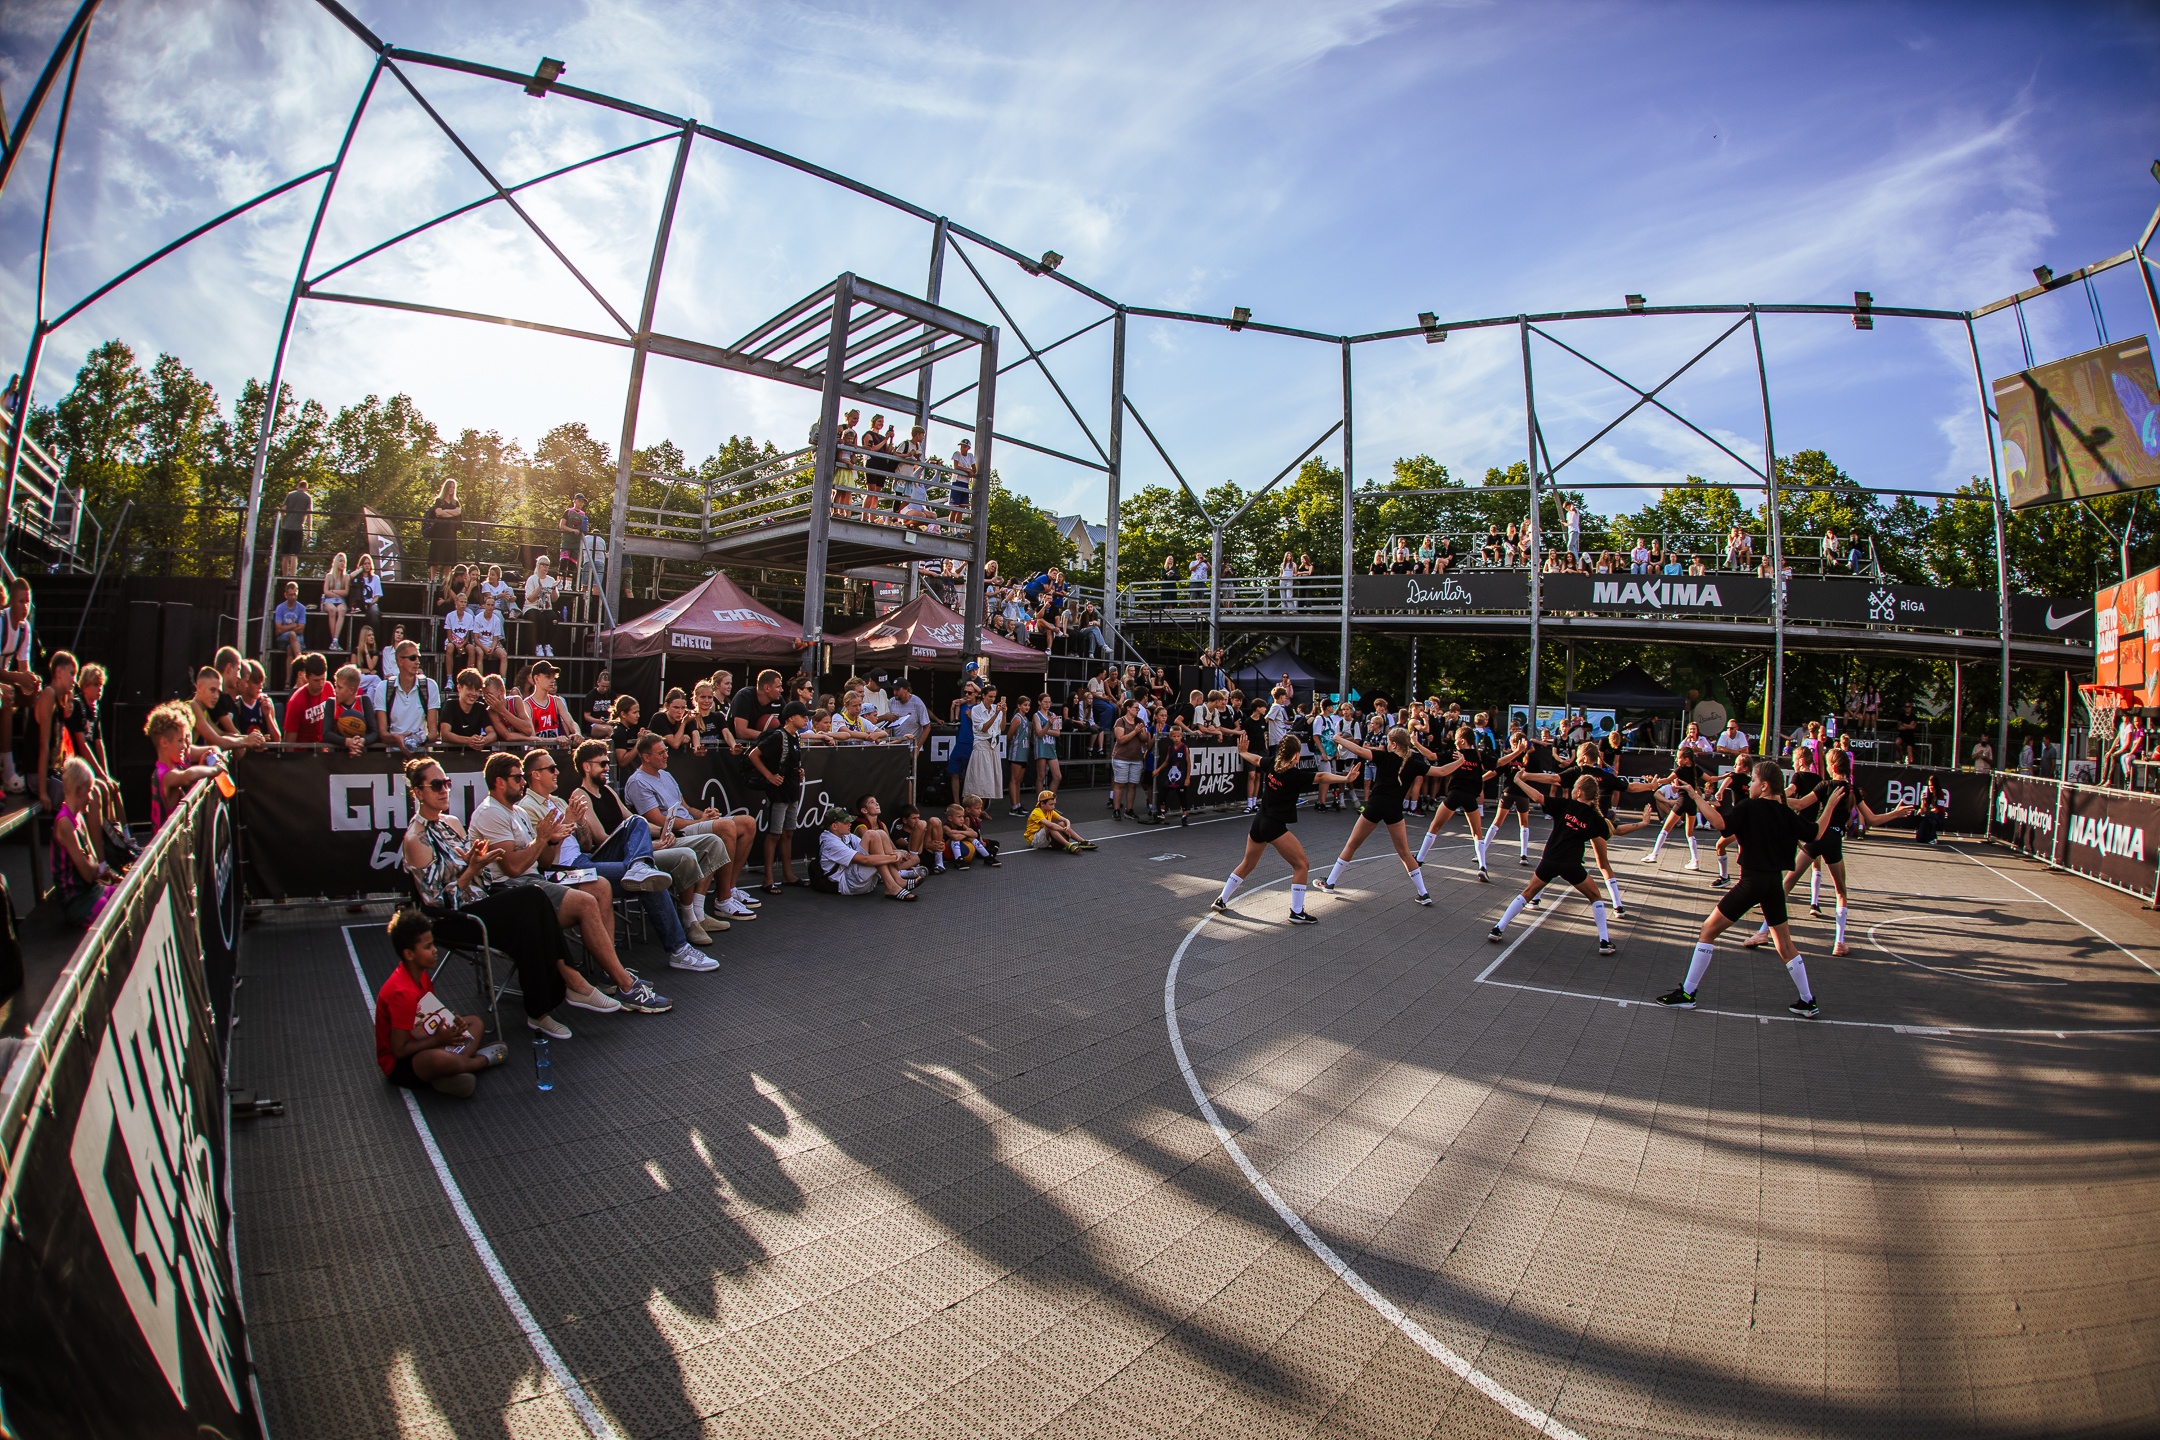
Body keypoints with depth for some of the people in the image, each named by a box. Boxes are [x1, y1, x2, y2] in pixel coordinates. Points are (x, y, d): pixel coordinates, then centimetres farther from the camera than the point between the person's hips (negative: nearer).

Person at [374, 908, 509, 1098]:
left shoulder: (422, 975, 2)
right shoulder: (403, 992, -26)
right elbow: (399, 1050, -25)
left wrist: (452, 1020, -4)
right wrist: (438, 1040, -16)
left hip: (421, 1043, 10)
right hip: (399, 1065, -10)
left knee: (475, 1022, 15)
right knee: (440, 1059, -40)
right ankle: (482, 1060, -7)